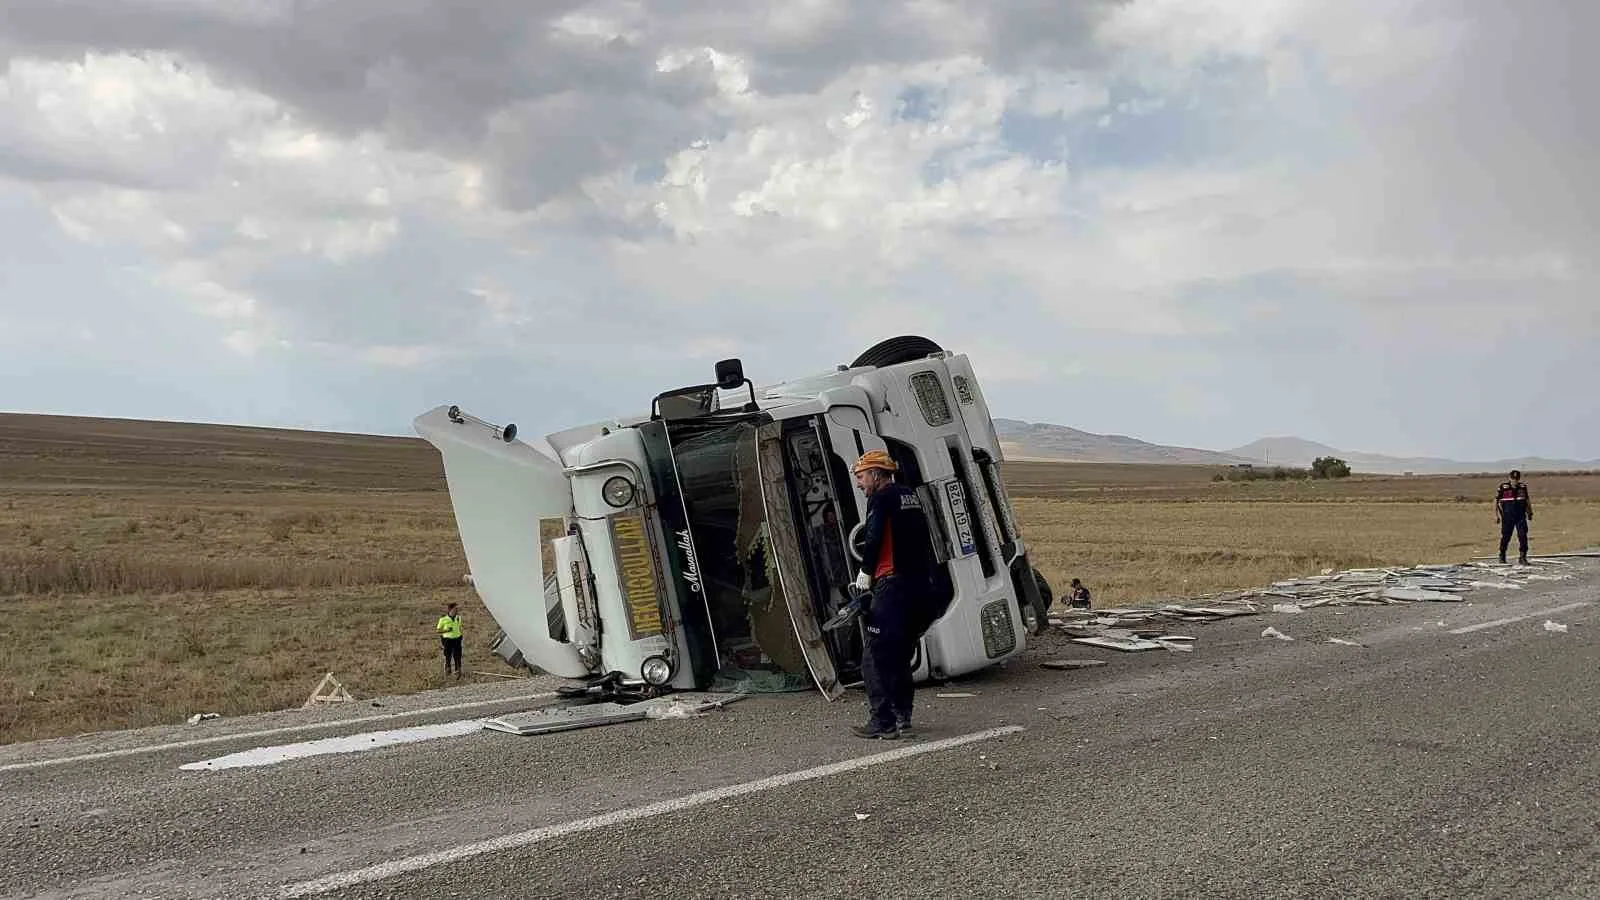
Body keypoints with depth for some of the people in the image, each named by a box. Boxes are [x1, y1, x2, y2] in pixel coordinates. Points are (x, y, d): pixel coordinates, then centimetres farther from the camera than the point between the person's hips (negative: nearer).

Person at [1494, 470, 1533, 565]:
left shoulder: (1523, 487, 7)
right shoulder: (1503, 487, -4)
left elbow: (1527, 500, 20)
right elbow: (1496, 501, 0)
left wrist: (1530, 513, 19)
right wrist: (1496, 515, -4)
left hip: (1521, 517, 3)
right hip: (1507, 517, -3)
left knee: (1523, 536, -5)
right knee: (1505, 537, 5)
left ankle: (1522, 558, 0)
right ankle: (1502, 557, 22)